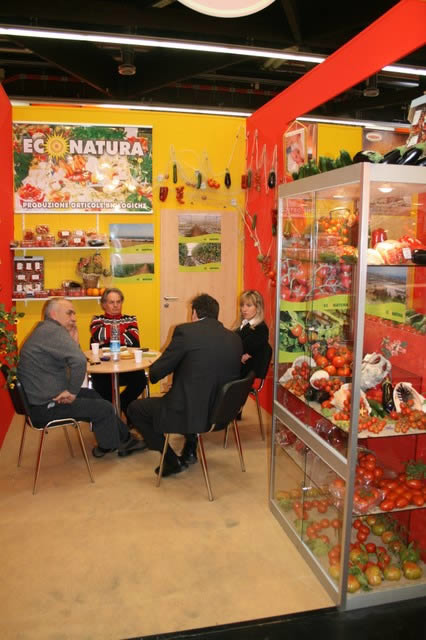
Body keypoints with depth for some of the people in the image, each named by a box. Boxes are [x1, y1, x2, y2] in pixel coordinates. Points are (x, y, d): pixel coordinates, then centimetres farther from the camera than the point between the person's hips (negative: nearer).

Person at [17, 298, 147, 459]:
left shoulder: (44, 330, 13)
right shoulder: (53, 331, -20)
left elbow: (70, 360, 16)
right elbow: (79, 361, -35)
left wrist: (73, 342, 1)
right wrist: (72, 392, -22)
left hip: (40, 396, 11)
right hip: (44, 407, -11)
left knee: (92, 395, 20)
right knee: (104, 408, -2)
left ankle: (125, 439, 27)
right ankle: (106, 446, 25)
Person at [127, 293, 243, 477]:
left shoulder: (186, 331, -12)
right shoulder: (235, 338, 3)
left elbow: (156, 372, -9)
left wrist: (153, 373, 15)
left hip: (191, 413, -7)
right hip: (222, 411, 7)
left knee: (134, 409, 16)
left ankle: (172, 461, 16)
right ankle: (189, 452, 36)